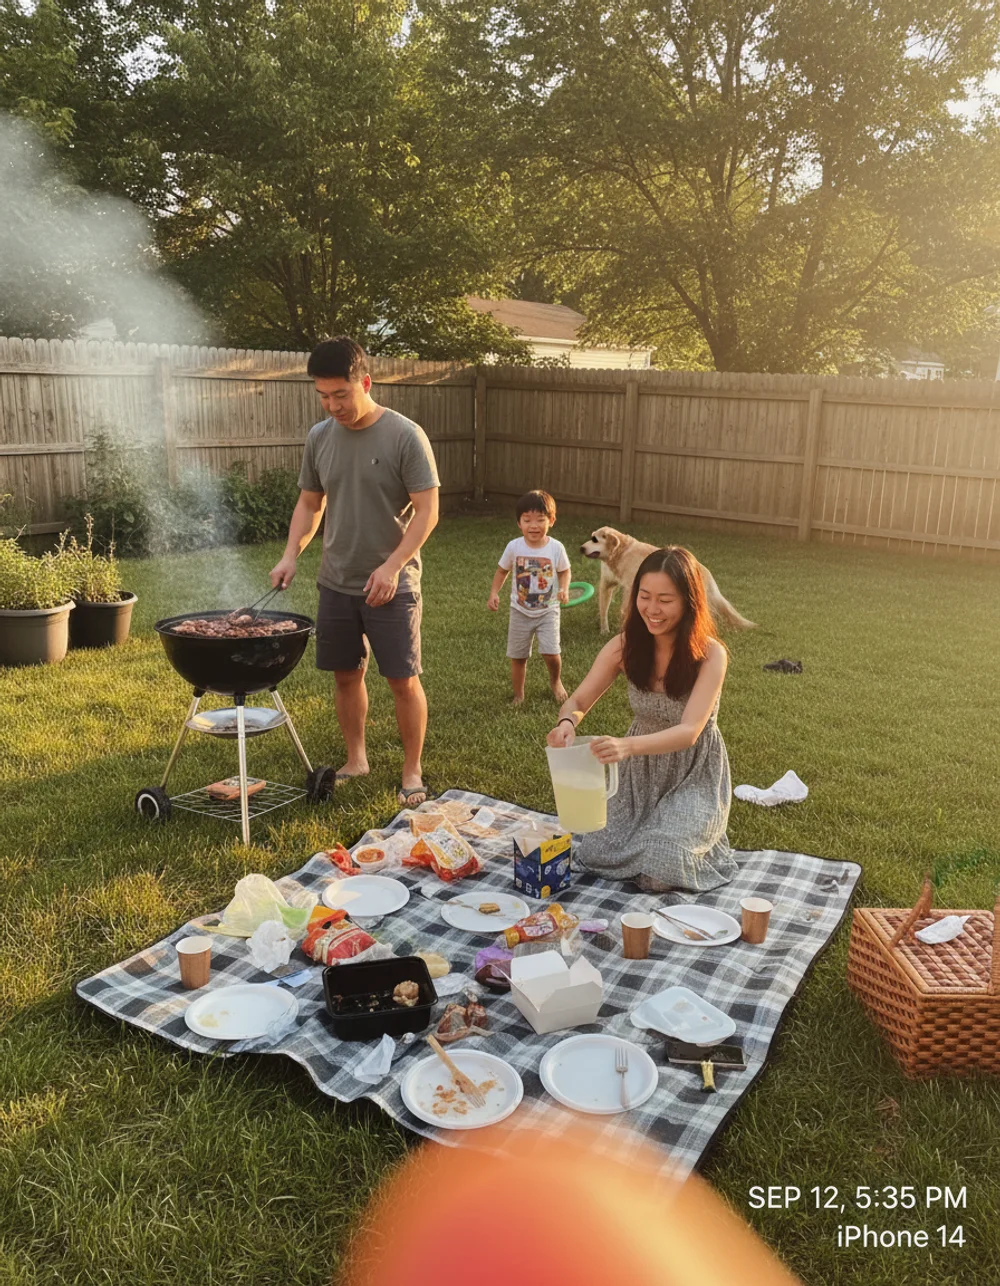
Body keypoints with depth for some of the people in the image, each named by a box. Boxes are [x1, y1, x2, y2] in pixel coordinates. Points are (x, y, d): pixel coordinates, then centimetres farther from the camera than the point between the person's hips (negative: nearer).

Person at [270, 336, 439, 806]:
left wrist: (392, 565, -22)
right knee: (346, 675, 13)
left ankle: (413, 772, 16)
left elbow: (427, 511, -13)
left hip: (391, 586, -5)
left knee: (403, 680, 1)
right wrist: (291, 554, -3)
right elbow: (309, 504, 12)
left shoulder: (405, 436, -12)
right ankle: (356, 759, 31)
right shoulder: (319, 437, 3)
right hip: (336, 582, 5)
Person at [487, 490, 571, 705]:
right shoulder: (514, 547, -11)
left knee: (551, 653, -12)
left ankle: (555, 681, 22)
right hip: (520, 612, 1)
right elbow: (502, 571, 3)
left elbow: (565, 571, 2)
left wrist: (564, 588, -17)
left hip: (548, 611, -1)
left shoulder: (556, 548, -13)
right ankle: (518, 695, 30)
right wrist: (494, 593, -10)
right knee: (518, 657, 9)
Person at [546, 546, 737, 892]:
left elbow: (689, 732, -33)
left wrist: (628, 745, -52)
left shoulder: (710, 655, -24)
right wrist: (567, 722, -36)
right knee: (595, 854, -7)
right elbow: (578, 701, -10)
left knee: (659, 868, -20)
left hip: (694, 775, -4)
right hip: (641, 772, 4)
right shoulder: (625, 646, -13)